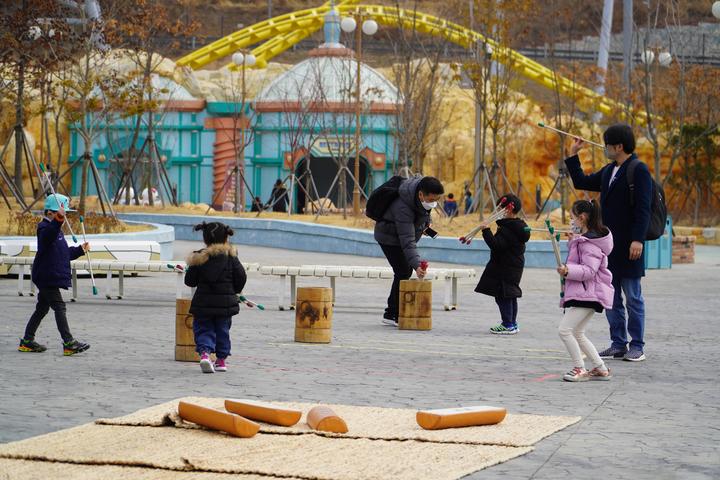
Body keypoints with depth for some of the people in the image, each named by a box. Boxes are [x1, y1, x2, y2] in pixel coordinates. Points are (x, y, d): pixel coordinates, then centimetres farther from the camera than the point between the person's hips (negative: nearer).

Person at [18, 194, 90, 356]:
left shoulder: (56, 230, 19)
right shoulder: (45, 228, -12)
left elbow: (65, 253, 28)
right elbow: (48, 236, -39)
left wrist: (80, 250, 17)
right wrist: (58, 220, -52)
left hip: (49, 278, 10)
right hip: (47, 277, -10)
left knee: (42, 308, 14)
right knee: (59, 307, -13)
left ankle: (27, 341, 21)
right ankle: (69, 343, -16)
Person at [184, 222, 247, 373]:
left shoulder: (199, 258, -6)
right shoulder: (230, 257, -3)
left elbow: (190, 281, -4)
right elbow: (241, 276, -2)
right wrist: (234, 291, 16)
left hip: (203, 302, -1)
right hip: (225, 302, 1)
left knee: (203, 329, 7)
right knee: (222, 330, 16)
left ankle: (204, 353, -18)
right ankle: (221, 359, 19)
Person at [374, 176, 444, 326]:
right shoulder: (403, 208, -41)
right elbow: (407, 241, -44)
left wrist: (425, 222, 11)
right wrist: (416, 264, -51)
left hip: (403, 235, 9)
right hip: (389, 237, -9)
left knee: (406, 272, 11)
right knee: (403, 273, -15)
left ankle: (391, 314, 19)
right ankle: (399, 316, -8)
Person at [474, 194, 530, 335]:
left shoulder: (507, 230, -21)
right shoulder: (519, 226, 11)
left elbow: (496, 244, -29)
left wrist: (486, 231, -25)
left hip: (505, 268, -10)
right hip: (515, 265, 10)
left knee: (502, 295, -5)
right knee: (510, 295, 17)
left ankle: (508, 325, -4)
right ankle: (512, 323, 25)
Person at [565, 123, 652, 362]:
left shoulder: (639, 170, -10)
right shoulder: (608, 171, 15)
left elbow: (643, 208, -16)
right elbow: (581, 182, 27)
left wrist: (638, 240, -23)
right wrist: (573, 156, 21)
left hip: (628, 246, -8)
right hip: (608, 244, 8)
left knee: (633, 297, -1)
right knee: (611, 298, 10)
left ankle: (637, 346, 4)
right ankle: (618, 344, 16)